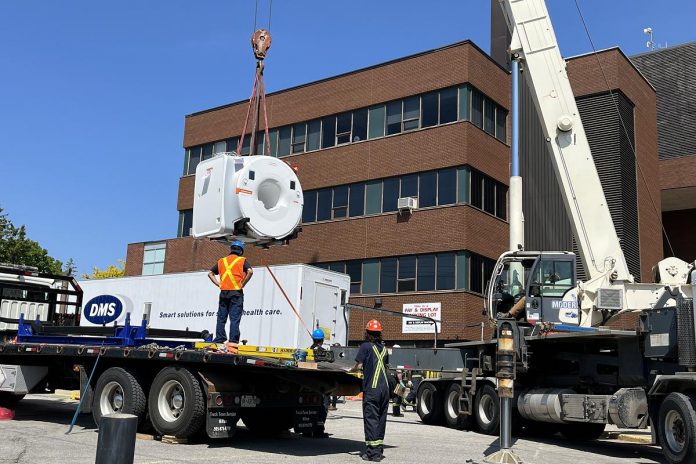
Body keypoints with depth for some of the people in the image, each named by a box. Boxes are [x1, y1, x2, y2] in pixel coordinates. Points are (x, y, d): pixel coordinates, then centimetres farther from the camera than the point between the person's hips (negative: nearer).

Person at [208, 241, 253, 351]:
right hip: (236, 292, -4)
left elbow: (210, 273, 15)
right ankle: (233, 341, -9)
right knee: (235, 319, -4)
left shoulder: (221, 261, 16)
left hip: (223, 292, 4)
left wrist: (218, 284, 9)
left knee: (221, 318, 8)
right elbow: (250, 271, -15)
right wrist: (242, 284, -7)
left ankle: (219, 339, 7)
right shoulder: (242, 260, 2)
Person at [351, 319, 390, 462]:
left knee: (371, 418, -3)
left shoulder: (366, 346, -6)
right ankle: (379, 448, 19)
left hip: (371, 388, -6)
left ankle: (373, 452, -5)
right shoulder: (383, 348, 13)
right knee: (381, 418, 12)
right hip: (385, 387, 6)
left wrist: (352, 369, 9)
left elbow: (359, 366, -11)